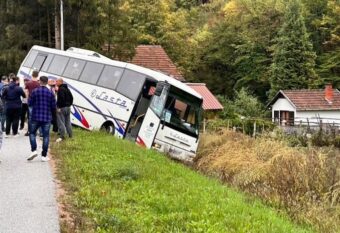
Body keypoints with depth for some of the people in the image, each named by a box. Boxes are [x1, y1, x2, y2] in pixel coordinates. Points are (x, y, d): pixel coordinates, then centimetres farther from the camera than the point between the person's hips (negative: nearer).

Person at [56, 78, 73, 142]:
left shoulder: (61, 89, -15)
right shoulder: (67, 89, 16)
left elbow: (61, 99, -24)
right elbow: (71, 97, 20)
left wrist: (59, 107, -21)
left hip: (62, 108, -9)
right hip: (68, 107, 9)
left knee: (61, 122, -7)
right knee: (68, 122, 15)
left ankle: (62, 136, -9)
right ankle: (70, 135, 20)